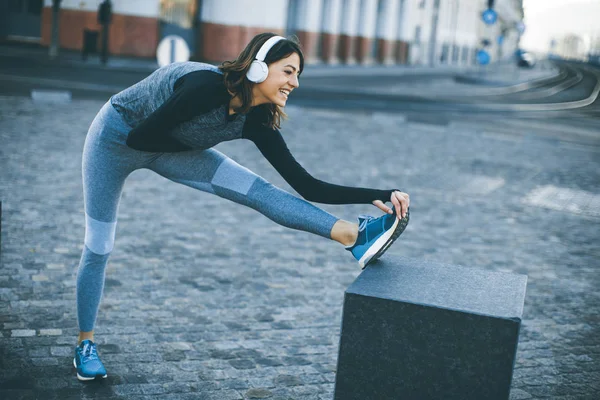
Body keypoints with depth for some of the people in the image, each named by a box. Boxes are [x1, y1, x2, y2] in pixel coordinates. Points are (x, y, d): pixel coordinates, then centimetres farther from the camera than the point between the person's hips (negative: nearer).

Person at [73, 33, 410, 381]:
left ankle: (355, 236, -30)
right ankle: (85, 344, 23)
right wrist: (195, 142, -17)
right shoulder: (206, 86, -36)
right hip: (118, 138, -4)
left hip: (168, 150, 5)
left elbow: (307, 186, -18)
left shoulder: (257, 120, -16)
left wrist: (377, 195, -26)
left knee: (259, 191, -16)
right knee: (99, 248, 4)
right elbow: (140, 137, -30)